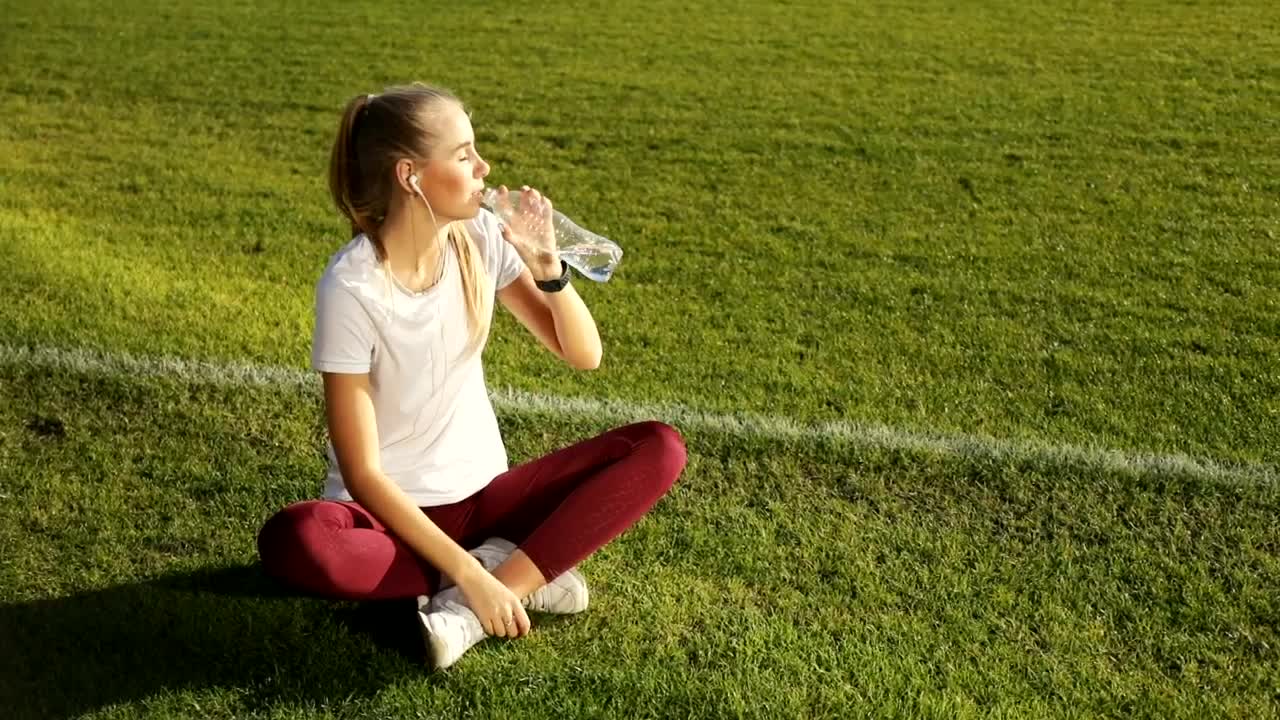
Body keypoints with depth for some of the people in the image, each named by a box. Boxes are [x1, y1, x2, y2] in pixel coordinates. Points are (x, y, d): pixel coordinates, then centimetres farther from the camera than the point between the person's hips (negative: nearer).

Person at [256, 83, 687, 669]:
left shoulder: (480, 237, -7)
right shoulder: (352, 286, -21)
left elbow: (584, 355, -3)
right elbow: (362, 473, -21)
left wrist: (546, 264, -21)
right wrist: (468, 573, -27)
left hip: (480, 493, 5)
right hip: (390, 511, -4)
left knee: (659, 448, -14)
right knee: (293, 541, -37)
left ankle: (468, 612, -21)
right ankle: (517, 571, -16)